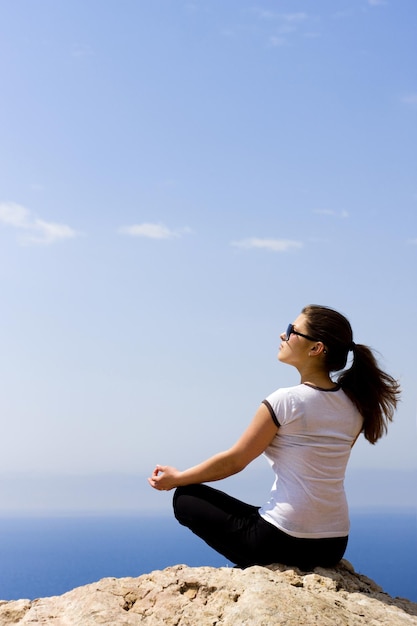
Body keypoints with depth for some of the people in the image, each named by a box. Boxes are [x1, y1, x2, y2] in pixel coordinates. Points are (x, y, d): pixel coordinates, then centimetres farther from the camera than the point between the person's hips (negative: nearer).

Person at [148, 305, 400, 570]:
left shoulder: (285, 400, -14)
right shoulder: (355, 404, 3)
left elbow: (233, 462, -5)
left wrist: (176, 478, 9)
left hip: (284, 539, -7)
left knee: (186, 498, 11)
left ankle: (260, 566, 3)